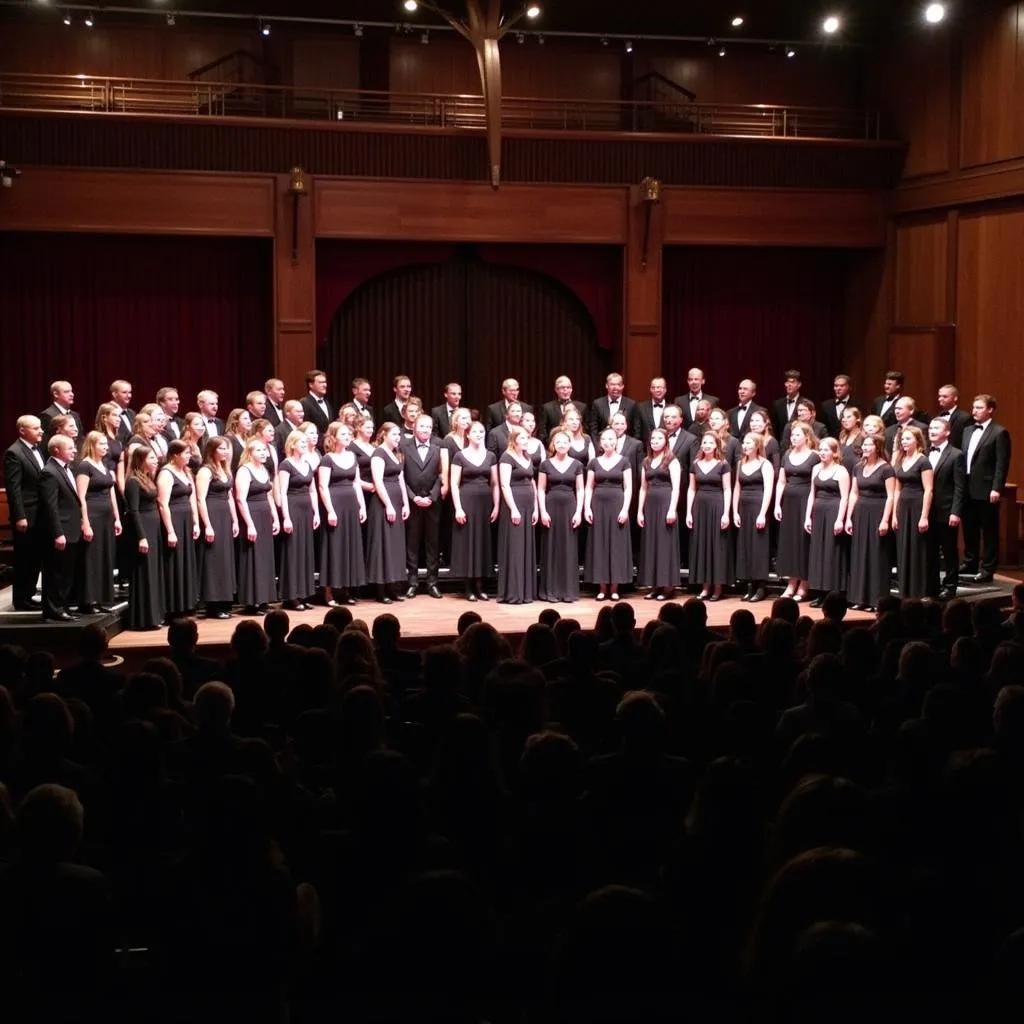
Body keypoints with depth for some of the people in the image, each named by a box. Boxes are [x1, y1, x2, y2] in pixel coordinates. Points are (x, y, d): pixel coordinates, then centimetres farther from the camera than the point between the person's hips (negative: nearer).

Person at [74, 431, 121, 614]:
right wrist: (85, 524, -19)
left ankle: (103, 600, 16)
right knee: (91, 559, -3)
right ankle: (87, 602, 2)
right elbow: (81, 498, -14)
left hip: (107, 518, 8)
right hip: (92, 517, -8)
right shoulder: (84, 466, -9)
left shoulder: (105, 466, 15)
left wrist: (117, 518, 14)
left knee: (106, 559, 10)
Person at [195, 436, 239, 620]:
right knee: (213, 560, -6)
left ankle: (223, 603, 16)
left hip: (225, 518, 9)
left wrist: (235, 521, 15)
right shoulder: (205, 471, -9)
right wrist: (207, 525, -20)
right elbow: (200, 499, -15)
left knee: (225, 559, 10)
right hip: (212, 517, -8)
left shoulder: (225, 470, 16)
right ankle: (213, 607, -1)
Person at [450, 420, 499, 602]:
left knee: (484, 541, 4)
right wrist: (458, 508, -12)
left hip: (485, 502, 4)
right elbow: (454, 484, -4)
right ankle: (469, 588, 3)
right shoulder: (460, 456, -1)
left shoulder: (490, 456, 9)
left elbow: (495, 483, 10)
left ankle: (480, 586, 11)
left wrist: (496, 506, 3)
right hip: (467, 501, -4)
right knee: (467, 541, -1)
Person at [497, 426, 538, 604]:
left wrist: (535, 509, 12)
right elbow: (505, 485, -14)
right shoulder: (507, 458, -7)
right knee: (513, 548, -6)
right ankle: (511, 593, -3)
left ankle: (526, 591, 13)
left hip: (528, 507, 8)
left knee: (527, 548, 8)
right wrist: (513, 509, -19)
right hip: (513, 505, -8)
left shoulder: (528, 459, 16)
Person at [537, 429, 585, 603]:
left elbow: (580, 490, 5)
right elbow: (541, 490, 2)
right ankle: (550, 591, 5)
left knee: (569, 548, 2)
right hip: (551, 507, -1)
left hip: (569, 507, 1)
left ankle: (568, 590, 7)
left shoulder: (576, 465, 6)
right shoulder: (546, 464, 3)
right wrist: (543, 511, -8)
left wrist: (578, 512, -4)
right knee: (551, 547, 0)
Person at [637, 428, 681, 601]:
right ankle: (655, 585, 10)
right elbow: (643, 488, 15)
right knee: (651, 543, 5)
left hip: (666, 503, -6)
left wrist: (672, 509, -18)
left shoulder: (672, 460, -1)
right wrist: (639, 511, 8)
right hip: (650, 505, 6)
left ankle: (668, 586, -1)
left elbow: (676, 487, -9)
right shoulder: (646, 462, 15)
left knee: (665, 542, -4)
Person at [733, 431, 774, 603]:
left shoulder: (765, 464, -4)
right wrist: (735, 512, 7)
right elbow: (737, 489, 14)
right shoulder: (741, 463, 13)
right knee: (744, 546, 5)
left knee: (759, 546, -4)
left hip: (758, 508, -6)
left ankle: (761, 588, -1)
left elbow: (768, 490, -11)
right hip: (743, 508, 6)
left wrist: (762, 514, -17)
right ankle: (750, 586, 10)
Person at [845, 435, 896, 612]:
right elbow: (853, 494, 12)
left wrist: (885, 520, -18)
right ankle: (860, 598, 14)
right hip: (860, 513, 6)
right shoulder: (859, 467, 10)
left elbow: (890, 496, -11)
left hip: (877, 513, -6)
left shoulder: (886, 469, -7)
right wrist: (848, 517, 6)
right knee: (859, 555, 7)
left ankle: (876, 599, 3)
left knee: (876, 556, -2)